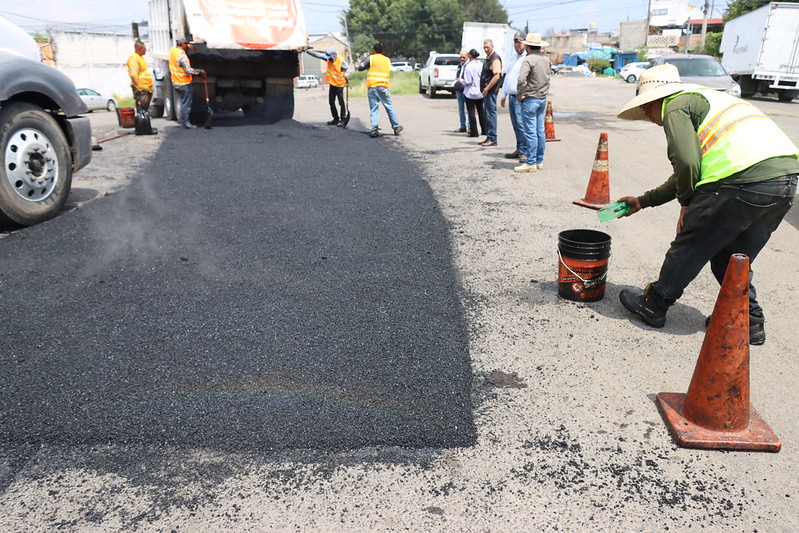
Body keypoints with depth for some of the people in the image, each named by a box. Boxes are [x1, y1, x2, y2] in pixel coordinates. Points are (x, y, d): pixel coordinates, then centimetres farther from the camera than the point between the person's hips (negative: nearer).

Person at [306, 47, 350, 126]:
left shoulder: (341, 61, -16)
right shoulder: (328, 58, 0)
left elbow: (348, 68, -13)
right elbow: (317, 54, 3)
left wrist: (346, 75, -33)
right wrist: (308, 51, -3)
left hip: (339, 84, -7)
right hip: (332, 84, 7)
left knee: (341, 102, -5)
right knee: (331, 102, 10)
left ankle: (343, 119, 0)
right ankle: (336, 119, 19)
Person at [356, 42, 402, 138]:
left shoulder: (371, 58, 3)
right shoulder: (387, 60, 13)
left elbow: (360, 68, 0)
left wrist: (363, 61, 17)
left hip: (372, 86, -1)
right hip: (383, 86, 1)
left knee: (373, 109, 2)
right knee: (389, 107, 9)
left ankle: (373, 129, -9)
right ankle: (396, 127, 14)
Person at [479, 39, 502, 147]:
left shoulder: (495, 58, -12)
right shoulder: (488, 58, 18)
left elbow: (496, 76, -21)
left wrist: (487, 89, -19)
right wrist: (484, 89, 17)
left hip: (491, 91, -10)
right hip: (486, 91, 10)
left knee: (491, 113, -8)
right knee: (488, 114, 12)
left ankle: (492, 139, -5)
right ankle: (489, 137, 19)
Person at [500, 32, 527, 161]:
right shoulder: (513, 57, 20)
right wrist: (504, 95, 24)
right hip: (511, 96, 8)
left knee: (521, 124, -13)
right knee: (515, 125, 9)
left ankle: (525, 152, -10)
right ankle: (519, 150, 15)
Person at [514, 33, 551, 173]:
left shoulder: (528, 59, -14)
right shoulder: (546, 60, 12)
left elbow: (521, 80, -24)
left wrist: (519, 95, -11)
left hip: (530, 99, -8)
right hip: (543, 99, 8)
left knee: (530, 132, -6)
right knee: (540, 131, 10)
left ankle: (531, 163, -5)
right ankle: (539, 161, 15)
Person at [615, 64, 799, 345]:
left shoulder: (676, 106, 4)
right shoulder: (703, 98, 33)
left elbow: (686, 162, -13)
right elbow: (696, 170, 37)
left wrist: (686, 202, 5)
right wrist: (644, 201, 40)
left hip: (745, 179, -9)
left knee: (690, 246, 8)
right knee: (732, 257, 21)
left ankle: (653, 305, 22)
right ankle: (750, 322, 27)